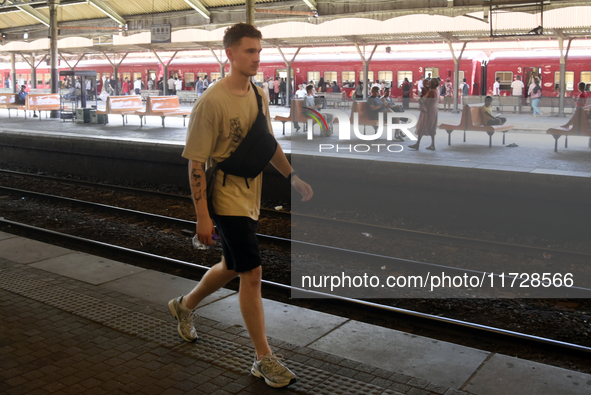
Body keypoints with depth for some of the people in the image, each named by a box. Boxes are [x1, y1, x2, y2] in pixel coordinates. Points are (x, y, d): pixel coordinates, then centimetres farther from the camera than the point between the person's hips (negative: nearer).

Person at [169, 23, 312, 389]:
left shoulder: (259, 95, 6)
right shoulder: (212, 102, -17)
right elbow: (196, 162, -16)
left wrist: (293, 176, 14)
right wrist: (202, 216, -18)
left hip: (250, 198, 8)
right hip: (227, 199, -8)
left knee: (232, 267, 20)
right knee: (252, 273, -6)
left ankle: (185, 306, 46)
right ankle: (264, 358, 9)